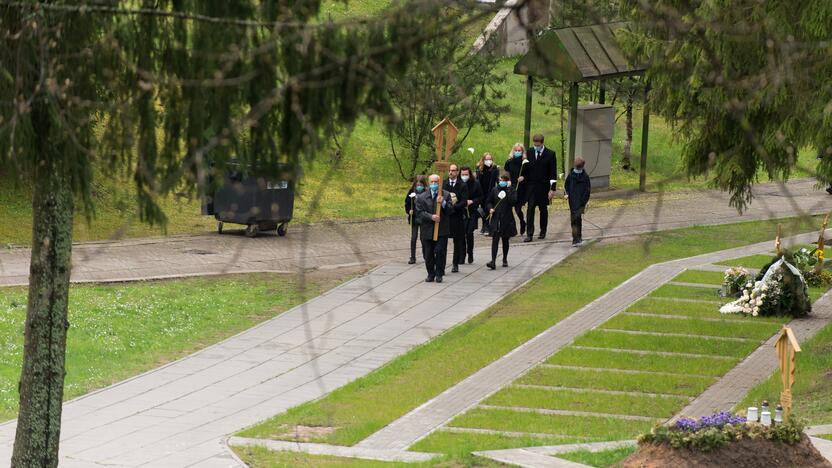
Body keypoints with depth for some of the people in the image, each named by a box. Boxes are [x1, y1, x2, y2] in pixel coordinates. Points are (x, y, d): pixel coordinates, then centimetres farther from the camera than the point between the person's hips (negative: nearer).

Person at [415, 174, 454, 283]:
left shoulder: (446, 195, 7)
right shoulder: (421, 197, 6)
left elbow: (450, 210, 0)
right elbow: (419, 213, -2)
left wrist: (443, 203, -17)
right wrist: (431, 217, -16)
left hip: (442, 230, -1)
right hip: (427, 231, 1)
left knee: (440, 252, -8)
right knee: (428, 254, 4)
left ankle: (439, 274, 2)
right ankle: (431, 274, 16)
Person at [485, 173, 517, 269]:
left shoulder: (511, 191, -3)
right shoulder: (494, 190, 5)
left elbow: (513, 202, -20)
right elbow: (488, 202, 15)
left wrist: (508, 189, -19)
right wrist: (490, 208, -5)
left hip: (506, 219, -1)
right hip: (496, 219, 1)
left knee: (505, 240, 12)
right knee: (495, 239, -9)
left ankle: (505, 259, 29)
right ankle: (493, 261, -16)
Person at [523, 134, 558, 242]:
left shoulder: (550, 154, -5)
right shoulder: (529, 152, 3)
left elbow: (553, 173, -5)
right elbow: (526, 168, 10)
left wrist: (553, 189, -10)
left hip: (544, 187, -1)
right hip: (531, 186, 1)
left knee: (543, 209, 10)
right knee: (530, 210, -6)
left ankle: (543, 232, 25)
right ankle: (529, 234, -8)